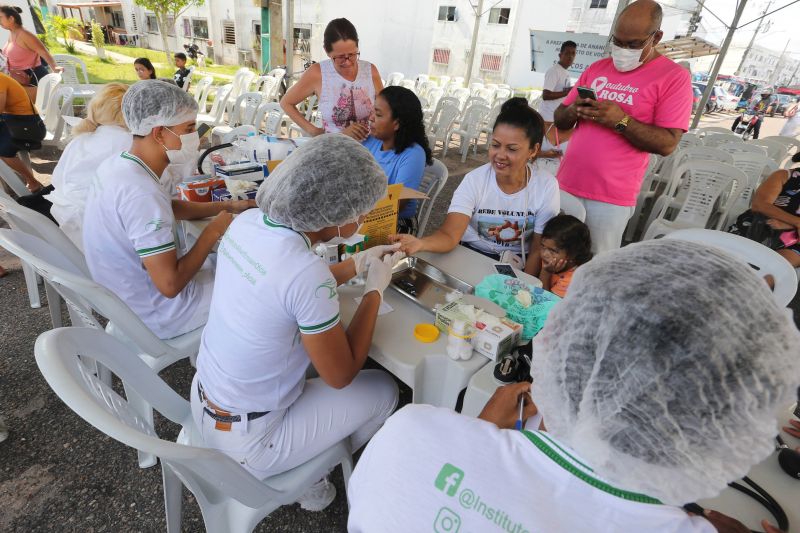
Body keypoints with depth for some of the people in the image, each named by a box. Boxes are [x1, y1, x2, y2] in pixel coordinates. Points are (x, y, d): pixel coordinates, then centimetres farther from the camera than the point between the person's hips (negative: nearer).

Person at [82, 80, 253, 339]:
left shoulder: (115, 165, -3)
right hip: (153, 318, -9)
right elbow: (170, 285, -31)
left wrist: (227, 207, 4)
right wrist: (214, 230, -20)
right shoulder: (142, 193, -33)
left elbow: (169, 208, 13)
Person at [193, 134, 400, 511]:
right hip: (246, 442, -7)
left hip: (202, 402, 7)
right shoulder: (308, 273, -34)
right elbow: (341, 375, -19)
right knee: (384, 391, 9)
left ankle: (304, 465, 35)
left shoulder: (248, 221, -10)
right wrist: (374, 289, -11)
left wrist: (357, 264, 6)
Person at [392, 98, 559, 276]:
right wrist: (420, 243, -45)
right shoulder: (474, 180, -13)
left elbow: (538, 251, -4)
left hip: (517, 267, 1)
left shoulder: (546, 186, -11)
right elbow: (449, 235, -24)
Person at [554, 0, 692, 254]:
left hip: (610, 197, -4)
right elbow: (559, 120, 14)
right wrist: (573, 111, -10)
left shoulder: (674, 77, -2)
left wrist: (621, 121, -21)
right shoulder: (597, 68, 13)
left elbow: (667, 144, -9)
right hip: (566, 184, 5)